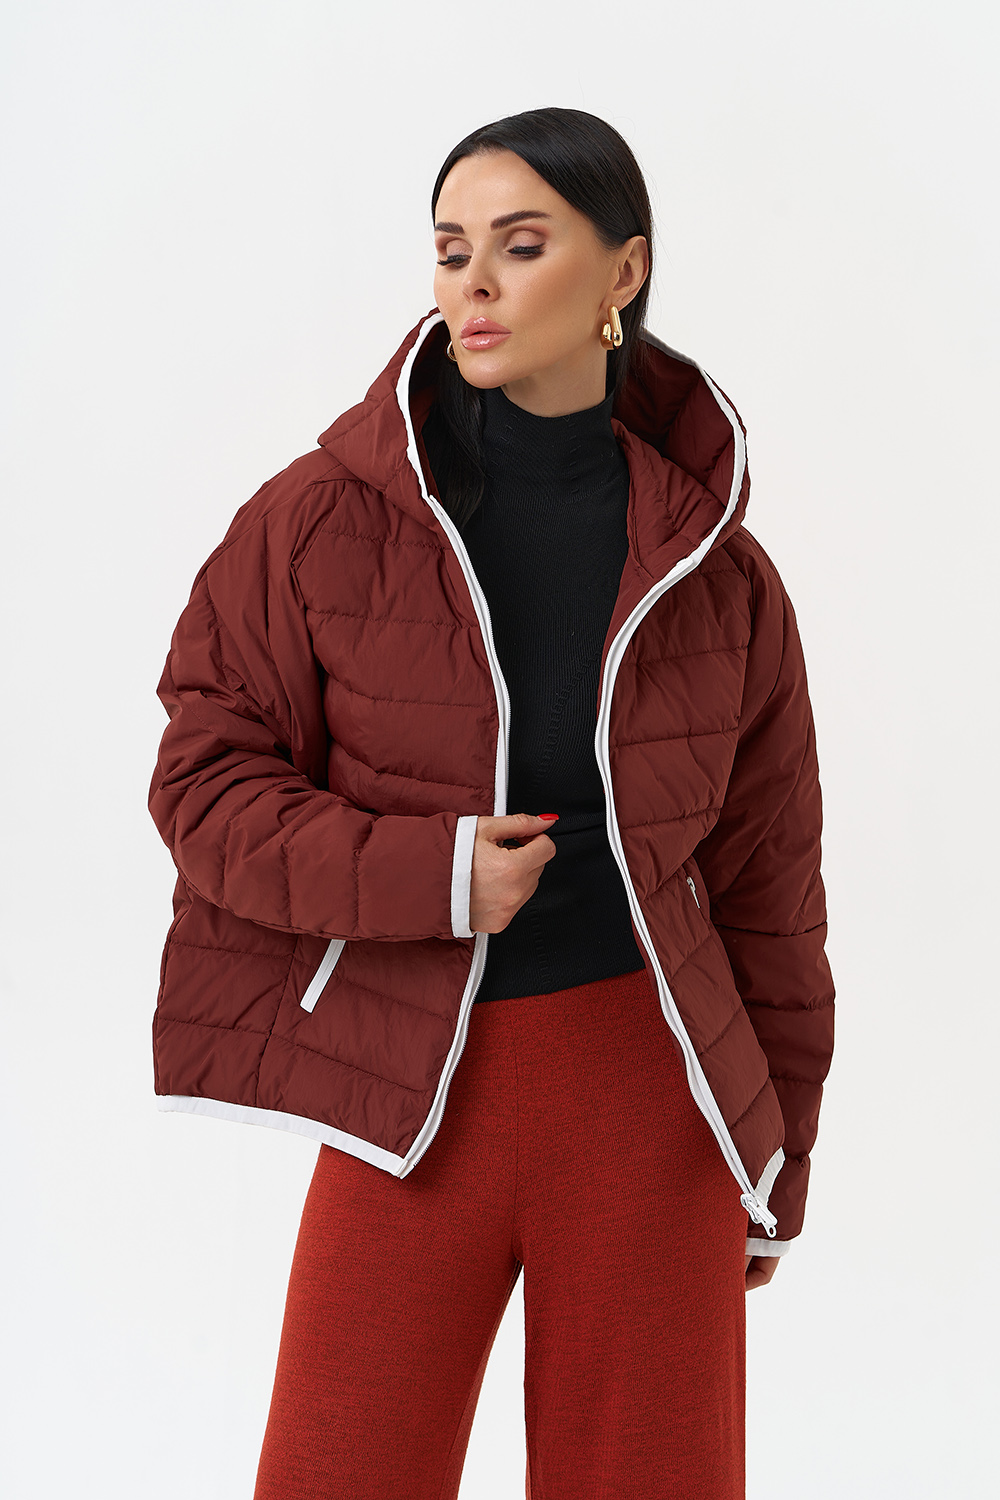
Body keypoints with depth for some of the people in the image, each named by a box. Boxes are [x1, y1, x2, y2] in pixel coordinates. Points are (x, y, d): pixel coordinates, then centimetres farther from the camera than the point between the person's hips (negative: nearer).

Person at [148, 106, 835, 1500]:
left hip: (647, 1092, 1)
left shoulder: (713, 567, -1)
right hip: (411, 1096, -1)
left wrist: (774, 1178, 11)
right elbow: (206, 779, -2)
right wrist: (430, 872, -18)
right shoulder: (327, 518, -5)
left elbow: (766, 885, 7)